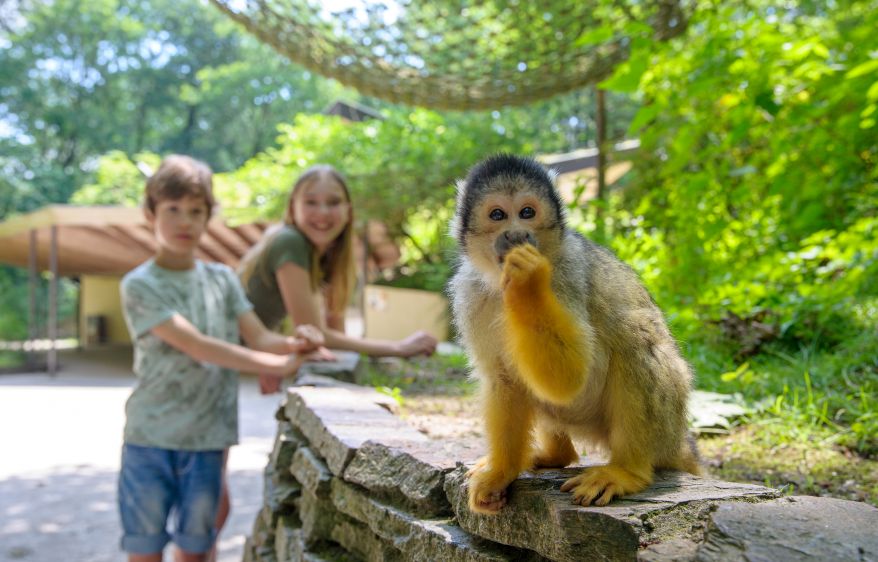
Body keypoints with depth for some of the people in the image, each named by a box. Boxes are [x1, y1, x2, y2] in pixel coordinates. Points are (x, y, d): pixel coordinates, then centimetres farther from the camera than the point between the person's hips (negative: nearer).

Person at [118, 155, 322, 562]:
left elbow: (260, 339, 1)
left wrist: (293, 343, -23)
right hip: (150, 437, -3)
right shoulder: (140, 285, -6)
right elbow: (196, 346, -17)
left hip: (207, 439, 3)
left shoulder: (222, 279, 8)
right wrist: (277, 366, -19)